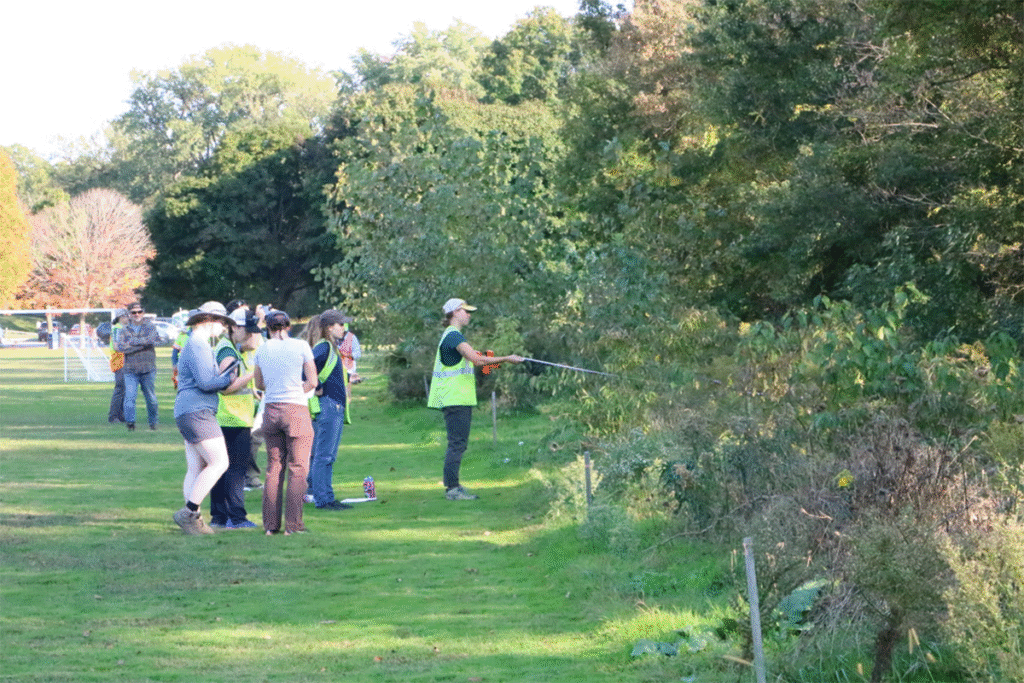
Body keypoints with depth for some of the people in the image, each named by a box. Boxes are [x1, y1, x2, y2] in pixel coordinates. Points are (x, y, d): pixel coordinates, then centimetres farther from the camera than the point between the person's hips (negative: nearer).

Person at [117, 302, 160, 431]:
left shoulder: (150, 327, 6)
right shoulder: (125, 330, 8)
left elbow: (152, 340, -14)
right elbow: (121, 347, -8)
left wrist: (132, 342, -9)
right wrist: (143, 344, -11)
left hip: (148, 368, 0)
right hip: (130, 370, 0)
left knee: (151, 398, 6)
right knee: (129, 396, -14)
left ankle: (153, 422, 22)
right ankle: (130, 422, -9)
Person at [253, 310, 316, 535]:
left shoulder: (262, 350, 6)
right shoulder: (300, 346, -4)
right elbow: (312, 382, -3)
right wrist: (295, 391, 10)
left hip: (271, 410, 4)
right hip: (296, 410, -4)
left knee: (274, 468, 10)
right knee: (298, 469, 1)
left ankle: (271, 524, 8)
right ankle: (293, 525, -3)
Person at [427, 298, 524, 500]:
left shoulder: (451, 335, 20)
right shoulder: (453, 336, -14)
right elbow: (476, 359, -23)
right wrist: (506, 359, -18)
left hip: (459, 399, 11)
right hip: (455, 399, -11)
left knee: (458, 443, 11)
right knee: (457, 443, -10)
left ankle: (453, 487, 14)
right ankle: (452, 488, -10)